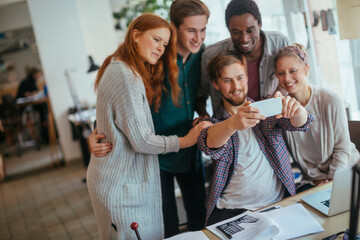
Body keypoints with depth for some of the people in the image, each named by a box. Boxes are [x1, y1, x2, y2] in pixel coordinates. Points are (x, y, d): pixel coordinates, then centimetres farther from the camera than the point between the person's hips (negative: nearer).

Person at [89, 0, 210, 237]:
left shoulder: (201, 54, -2)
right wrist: (97, 132, -24)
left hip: (190, 153, 5)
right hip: (157, 155, -5)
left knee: (200, 219, 17)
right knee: (167, 228, 10)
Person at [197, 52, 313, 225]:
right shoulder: (213, 123, 4)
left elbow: (299, 123, -6)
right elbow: (209, 144, -19)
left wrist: (296, 110, -31)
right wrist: (233, 124, -41)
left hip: (277, 203, 2)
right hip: (230, 210, -1)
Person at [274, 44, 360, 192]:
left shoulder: (330, 101, -10)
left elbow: (342, 147, -5)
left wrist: (332, 180, -11)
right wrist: (317, 179, -9)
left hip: (344, 169, -1)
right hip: (310, 182, 1)